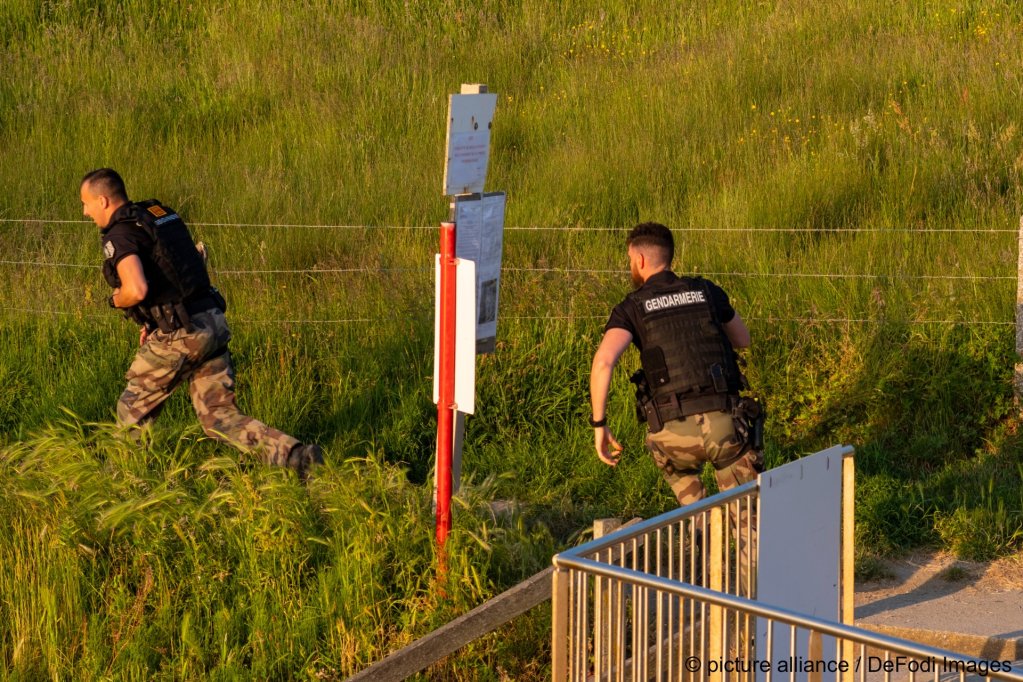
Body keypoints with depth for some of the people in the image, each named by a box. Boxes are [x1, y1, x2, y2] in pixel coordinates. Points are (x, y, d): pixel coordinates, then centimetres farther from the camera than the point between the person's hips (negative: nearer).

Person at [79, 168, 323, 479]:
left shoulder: (120, 235, -10)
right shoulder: (161, 214, 18)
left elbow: (137, 289, -26)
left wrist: (116, 300, -3)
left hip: (180, 335, -8)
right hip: (212, 323, 8)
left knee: (133, 410, 13)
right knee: (219, 416, 5)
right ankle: (293, 455, -11)